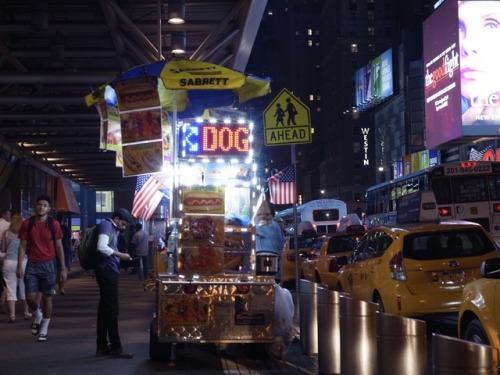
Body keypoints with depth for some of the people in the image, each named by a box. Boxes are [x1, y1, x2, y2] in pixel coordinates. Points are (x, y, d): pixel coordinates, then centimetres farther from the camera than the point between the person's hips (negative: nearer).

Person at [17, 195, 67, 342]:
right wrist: (20, 266, -5)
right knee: (30, 297, -3)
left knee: (47, 297, 3)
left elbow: (59, 247, 1)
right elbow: (23, 246, 3)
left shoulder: (54, 224, -3)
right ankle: (37, 316, 29)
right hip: (32, 264, 1)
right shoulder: (27, 224, 0)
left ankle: (44, 329, 14)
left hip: (49, 264, -1)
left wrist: (62, 269, -2)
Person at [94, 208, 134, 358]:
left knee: (105, 309, 10)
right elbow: (102, 247, -23)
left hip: (109, 271, 10)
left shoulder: (113, 229, 19)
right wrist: (121, 255, -15)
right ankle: (115, 347, -4)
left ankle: (102, 347, 13)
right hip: (107, 270, -10)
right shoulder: (106, 225, -10)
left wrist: (120, 257, 2)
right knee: (111, 310, -7)